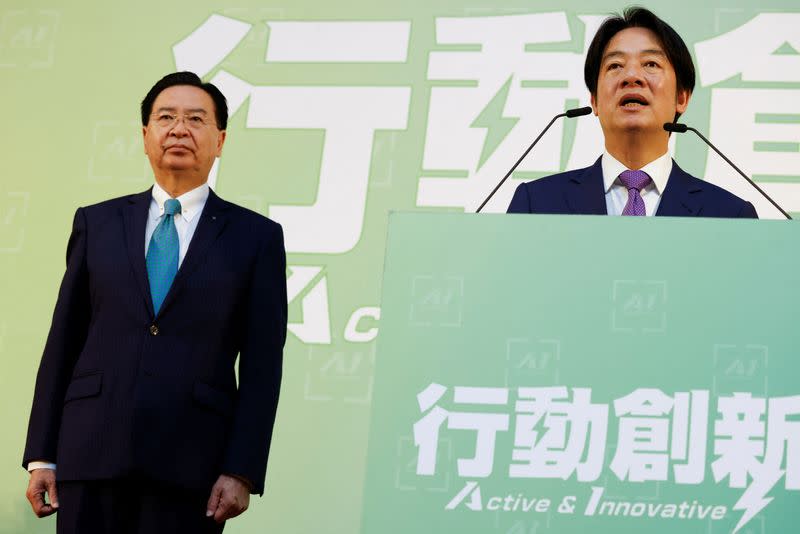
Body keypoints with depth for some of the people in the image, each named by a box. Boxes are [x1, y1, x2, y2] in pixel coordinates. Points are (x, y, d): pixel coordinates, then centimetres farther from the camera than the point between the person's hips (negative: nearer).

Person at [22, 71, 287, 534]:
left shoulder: (256, 237, 7)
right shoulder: (97, 223, 13)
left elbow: (262, 365, 2)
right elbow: (63, 342, 10)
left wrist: (242, 473, -7)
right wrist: (41, 456, 4)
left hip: (190, 462, -1)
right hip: (93, 453, 2)